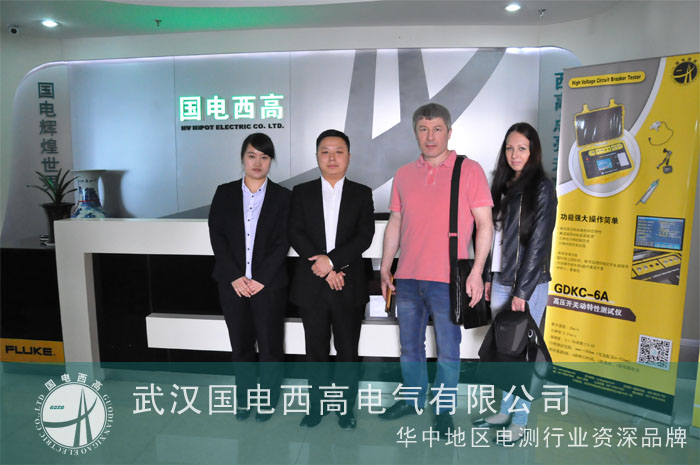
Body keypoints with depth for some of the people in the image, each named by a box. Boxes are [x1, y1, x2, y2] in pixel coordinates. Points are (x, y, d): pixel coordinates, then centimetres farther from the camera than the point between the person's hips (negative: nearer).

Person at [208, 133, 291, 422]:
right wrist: (235, 277, -10)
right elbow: (216, 236, 0)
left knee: (270, 344, 6)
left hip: (268, 284, -1)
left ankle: (268, 400, 26)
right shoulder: (225, 193, 6)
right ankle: (243, 398, 30)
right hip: (233, 283, 2)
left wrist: (260, 279, -12)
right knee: (240, 343, 12)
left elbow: (283, 242, -4)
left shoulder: (282, 197, 2)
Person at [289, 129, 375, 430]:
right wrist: (323, 267, -12)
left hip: (349, 285, -1)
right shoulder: (301, 193, 8)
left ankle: (346, 408, 25)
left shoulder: (361, 194, 6)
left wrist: (331, 260, -16)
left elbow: (365, 236, -5)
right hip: (311, 284, 1)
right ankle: (316, 407, 26)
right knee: (316, 349, 11)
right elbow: (296, 234, -2)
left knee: (347, 350, 8)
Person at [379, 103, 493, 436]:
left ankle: (444, 411, 27)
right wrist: (385, 268, 11)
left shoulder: (469, 170, -2)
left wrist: (476, 271, -13)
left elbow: (485, 224, -5)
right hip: (407, 279, 4)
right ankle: (412, 399, 37)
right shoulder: (403, 175, 10)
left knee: (448, 351, 7)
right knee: (409, 347, 17)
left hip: (447, 280, -4)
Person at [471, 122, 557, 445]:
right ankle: (505, 411, 27)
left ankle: (519, 422, 18)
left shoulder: (541, 188, -8)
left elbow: (538, 243, -13)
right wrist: (489, 277, 12)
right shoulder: (504, 185, 12)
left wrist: (522, 291, -14)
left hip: (528, 284, -6)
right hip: (501, 281, 6)